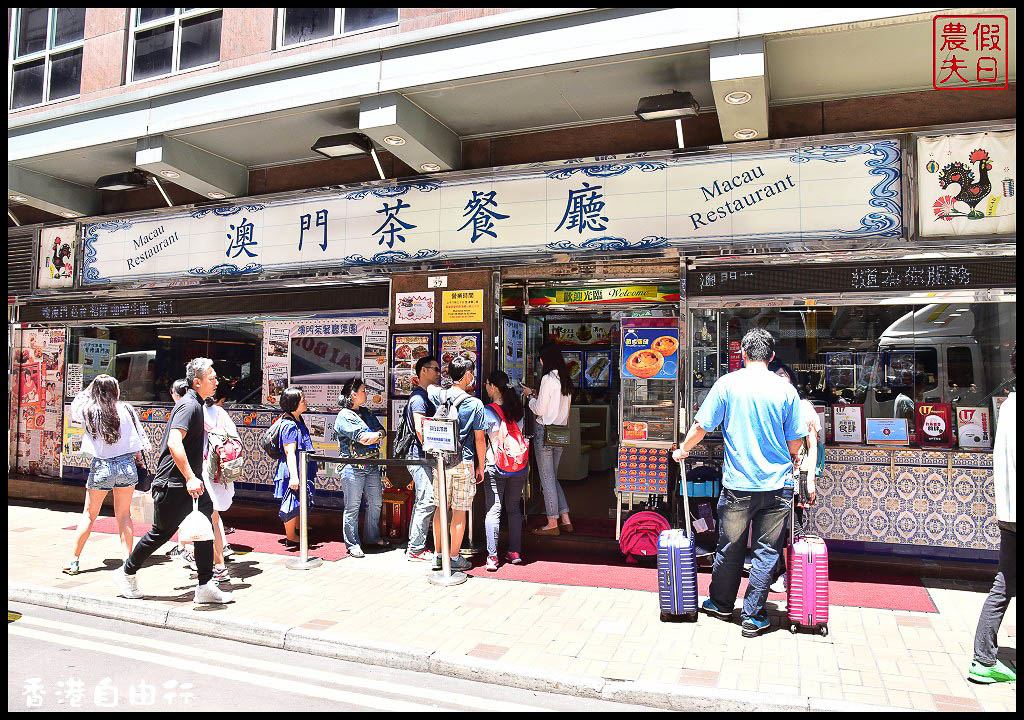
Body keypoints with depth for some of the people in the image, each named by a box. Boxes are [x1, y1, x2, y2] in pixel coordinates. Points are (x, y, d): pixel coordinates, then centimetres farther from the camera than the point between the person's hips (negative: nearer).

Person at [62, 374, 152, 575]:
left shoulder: (90, 411, -5)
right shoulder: (126, 410, -3)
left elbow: (74, 409, 19)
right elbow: (140, 438, 0)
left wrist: (90, 389, 19)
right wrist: (138, 455, 15)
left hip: (102, 467, -1)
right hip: (127, 464, 1)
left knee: (89, 514, 13)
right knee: (124, 515, 11)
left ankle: (74, 561, 17)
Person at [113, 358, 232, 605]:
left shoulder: (196, 404, 15)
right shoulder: (189, 405, -16)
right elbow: (174, 442, -29)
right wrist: (190, 478, -33)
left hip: (189, 483, 9)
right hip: (174, 483, -9)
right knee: (162, 532, 5)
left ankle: (205, 587, 6)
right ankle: (127, 573, 27)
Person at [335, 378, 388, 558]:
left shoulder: (366, 413, 17)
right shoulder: (343, 416, -8)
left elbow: (382, 430, 8)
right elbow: (361, 437, -17)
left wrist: (374, 436, -13)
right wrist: (378, 435, -2)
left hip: (372, 466, 8)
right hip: (353, 467, -8)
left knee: (376, 503, 13)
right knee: (352, 507, -1)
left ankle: (373, 538, 28)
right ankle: (352, 545, 9)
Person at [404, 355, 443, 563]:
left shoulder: (425, 395, 19)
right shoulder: (419, 397, -12)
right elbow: (419, 429, -20)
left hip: (421, 458, 10)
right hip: (421, 458, -10)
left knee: (421, 502, 14)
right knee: (427, 502, -9)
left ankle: (414, 546, 21)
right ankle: (416, 549, -2)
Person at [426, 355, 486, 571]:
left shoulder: (438, 396, -1)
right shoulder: (475, 404, -10)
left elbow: (429, 386, 25)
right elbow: (479, 439, -5)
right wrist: (480, 467, 4)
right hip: (464, 463, -4)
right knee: (459, 512, 5)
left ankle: (438, 555, 21)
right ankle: (454, 558, 12)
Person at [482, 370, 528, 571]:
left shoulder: (487, 411, -10)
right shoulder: (518, 410, 3)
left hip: (495, 466, -4)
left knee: (493, 510, -1)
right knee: (514, 508, 15)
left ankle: (492, 556, -2)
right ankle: (515, 552, 18)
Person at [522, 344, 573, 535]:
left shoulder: (548, 378, -14)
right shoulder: (566, 380, 10)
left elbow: (539, 410, -14)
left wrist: (530, 396, 4)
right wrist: (537, 395, 16)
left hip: (545, 431, -8)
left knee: (547, 479, 1)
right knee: (553, 477, 17)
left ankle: (552, 524, 7)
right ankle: (565, 520, 18)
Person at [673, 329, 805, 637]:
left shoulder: (727, 384, -5)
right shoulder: (786, 389, -2)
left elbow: (701, 426, -2)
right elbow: (795, 443, 4)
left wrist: (683, 449, 16)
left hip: (738, 485, -1)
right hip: (777, 485, 1)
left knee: (729, 548, 14)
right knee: (767, 552, 10)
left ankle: (721, 604, 32)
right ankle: (753, 617, 16)